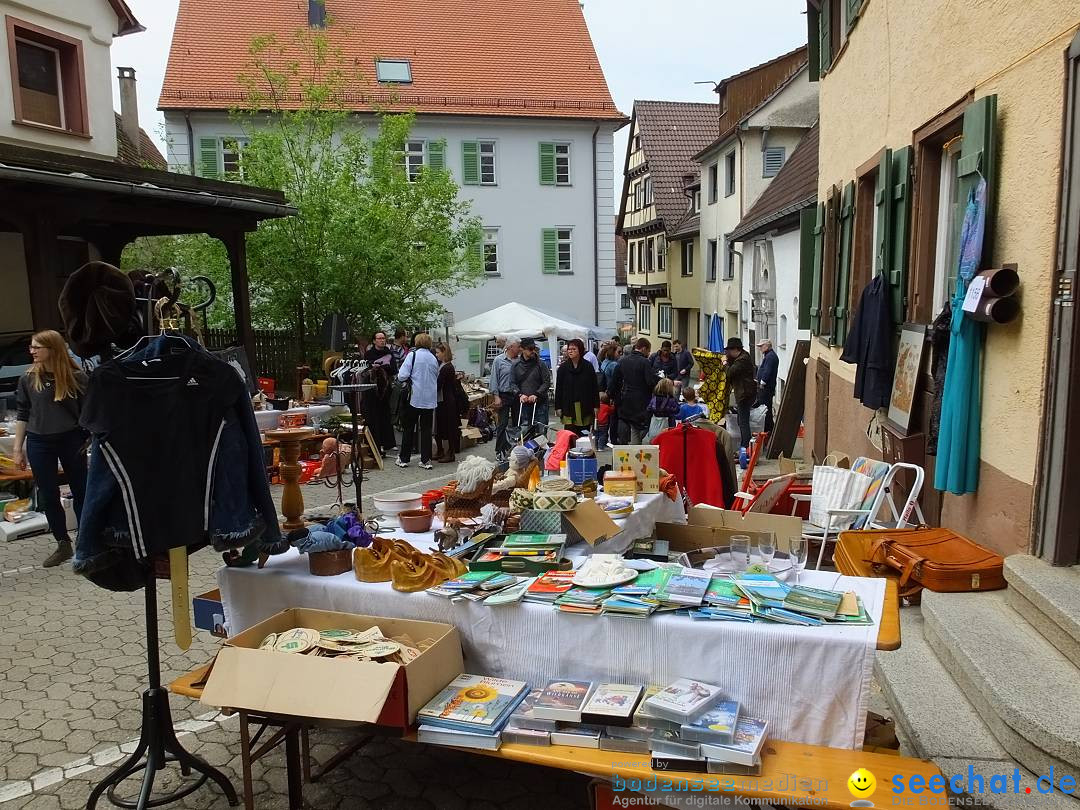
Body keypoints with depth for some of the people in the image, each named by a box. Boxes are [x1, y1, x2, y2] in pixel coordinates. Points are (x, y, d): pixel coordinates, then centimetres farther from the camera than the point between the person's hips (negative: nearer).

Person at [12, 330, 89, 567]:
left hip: (71, 440, -2)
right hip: (39, 443, 2)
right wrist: (18, 449, 4)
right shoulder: (28, 379, 1)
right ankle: (63, 545, 21)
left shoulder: (75, 377, -5)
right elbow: (22, 414, 6)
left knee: (81, 492, 6)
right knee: (48, 496, 8)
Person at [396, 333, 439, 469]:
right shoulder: (434, 358, 5)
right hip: (430, 400, 3)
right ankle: (426, 460, 9)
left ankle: (404, 459, 15)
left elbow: (402, 376, -13)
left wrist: (410, 379, 7)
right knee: (426, 429, 9)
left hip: (415, 398, -3)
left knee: (409, 429, 9)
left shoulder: (413, 355, -7)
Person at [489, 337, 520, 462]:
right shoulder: (499, 360, -4)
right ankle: (500, 451, 5)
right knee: (502, 424, -1)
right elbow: (494, 380, -4)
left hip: (517, 395, 4)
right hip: (504, 395, -4)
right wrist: (496, 396, -9)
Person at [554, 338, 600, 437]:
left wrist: (596, 406, -2)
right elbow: (558, 389, 6)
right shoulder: (563, 368, 4)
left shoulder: (588, 367, 1)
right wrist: (558, 407, 1)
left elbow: (594, 387, 2)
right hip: (569, 408, 0)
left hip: (585, 408, 0)